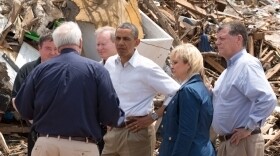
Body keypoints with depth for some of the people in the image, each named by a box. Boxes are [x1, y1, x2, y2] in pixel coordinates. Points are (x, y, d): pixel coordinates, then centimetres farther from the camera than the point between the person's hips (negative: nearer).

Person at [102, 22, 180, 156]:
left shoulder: (146, 67, -14)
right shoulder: (110, 63, 4)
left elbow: (177, 93, -15)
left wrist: (153, 117, -14)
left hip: (137, 133, -6)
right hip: (112, 131, 6)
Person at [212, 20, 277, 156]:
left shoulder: (247, 64, -15)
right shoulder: (230, 68, 17)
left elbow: (268, 99, -27)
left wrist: (248, 128, -21)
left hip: (242, 142, -10)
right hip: (227, 142, 10)